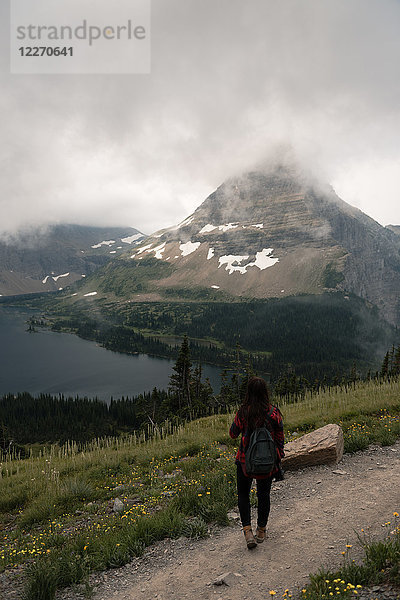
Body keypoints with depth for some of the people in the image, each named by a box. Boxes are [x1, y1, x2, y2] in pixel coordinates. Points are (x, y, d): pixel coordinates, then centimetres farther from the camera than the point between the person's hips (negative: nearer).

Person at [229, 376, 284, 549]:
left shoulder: (243, 413, -17)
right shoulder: (273, 412, -13)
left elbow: (233, 433, -3)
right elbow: (280, 437, -3)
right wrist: (279, 457, 11)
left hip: (246, 460, -1)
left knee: (243, 494, 18)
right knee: (264, 494, 20)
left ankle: (247, 530, 6)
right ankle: (261, 531, 33)